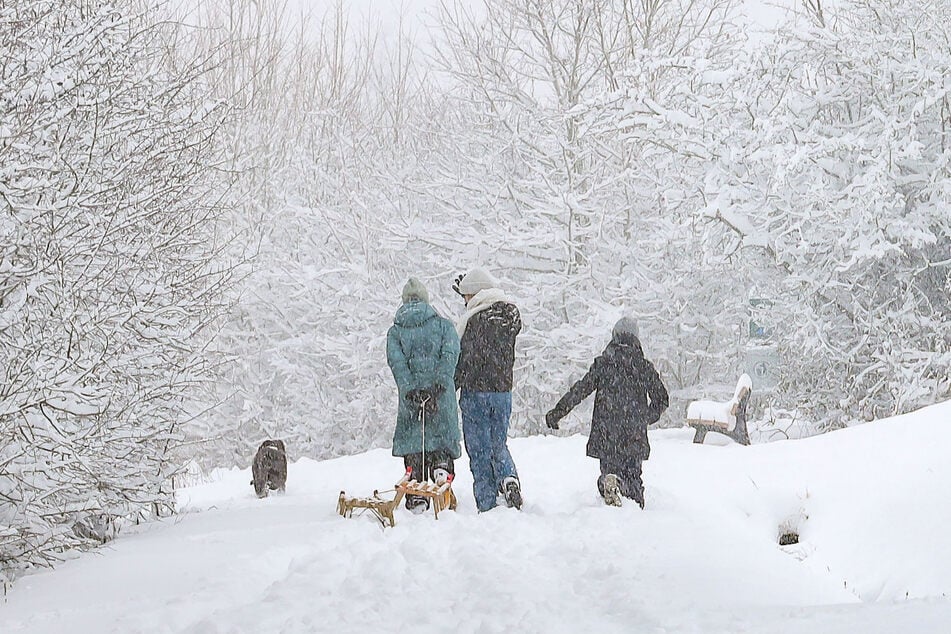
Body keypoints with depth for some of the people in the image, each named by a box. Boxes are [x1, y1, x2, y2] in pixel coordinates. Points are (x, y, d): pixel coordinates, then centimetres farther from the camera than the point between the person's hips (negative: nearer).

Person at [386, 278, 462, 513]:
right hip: (442, 394, 0)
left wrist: (411, 390, -14)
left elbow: (396, 362, -6)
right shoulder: (443, 324, 8)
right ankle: (442, 463, -19)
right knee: (442, 439, 13)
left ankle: (417, 498, -1)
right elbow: (450, 354, -8)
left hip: (410, 395, 1)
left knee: (413, 444, 6)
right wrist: (438, 384, -16)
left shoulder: (395, 331, 9)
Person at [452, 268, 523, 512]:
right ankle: (509, 478, -8)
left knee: (479, 450, 2)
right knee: (498, 444, 20)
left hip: (475, 392, -5)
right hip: (503, 391, 5)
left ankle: (487, 505, 1)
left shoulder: (474, 319, -12)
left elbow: (463, 360, -11)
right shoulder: (511, 314, 4)